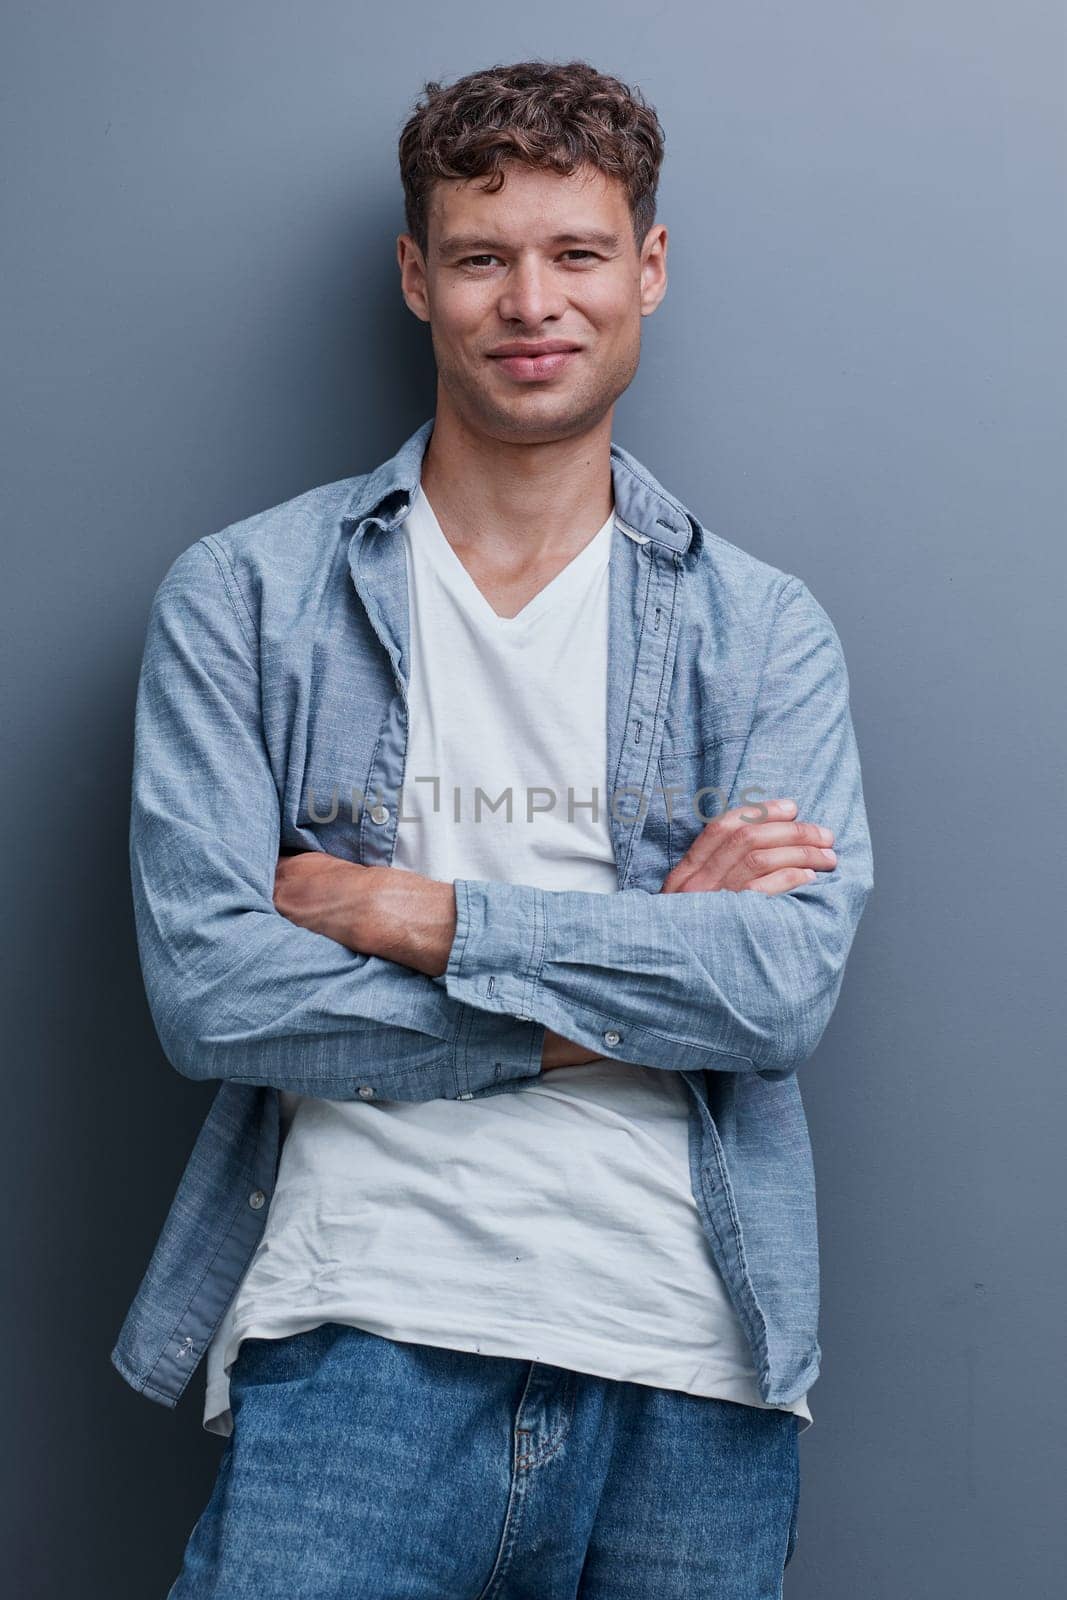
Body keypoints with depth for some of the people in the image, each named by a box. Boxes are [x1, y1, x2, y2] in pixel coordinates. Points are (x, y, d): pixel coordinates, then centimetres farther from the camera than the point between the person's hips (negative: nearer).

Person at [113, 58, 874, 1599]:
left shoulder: (767, 629, 6)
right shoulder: (242, 595, 2)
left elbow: (788, 980, -7)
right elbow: (208, 984, -8)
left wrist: (416, 913, -11)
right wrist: (634, 965, -8)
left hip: (687, 1373, 2)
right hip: (358, 1346, -1)